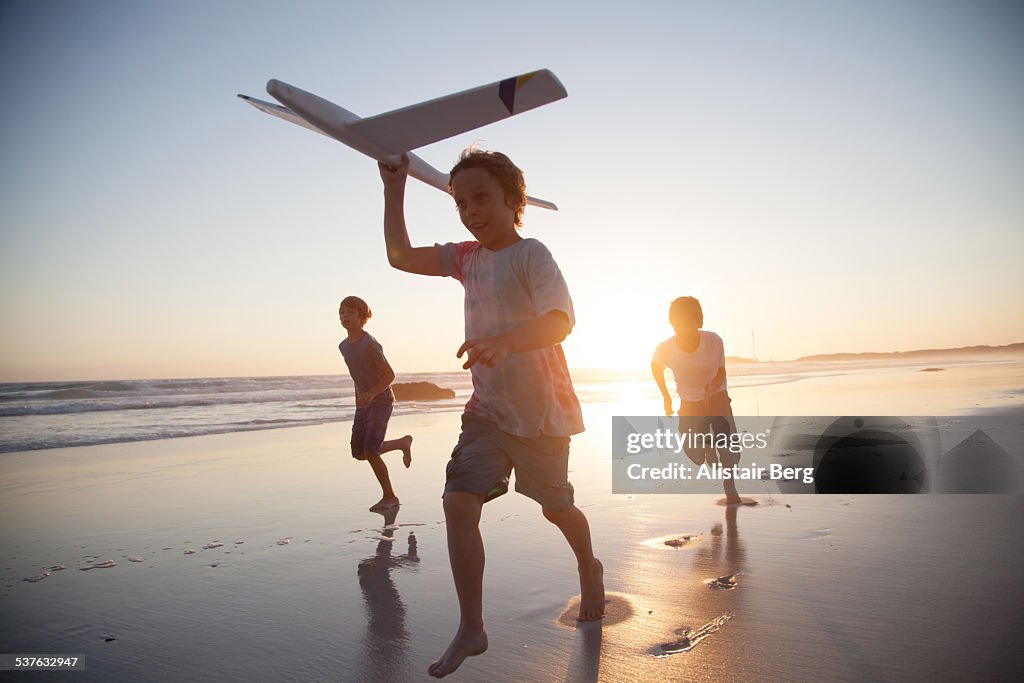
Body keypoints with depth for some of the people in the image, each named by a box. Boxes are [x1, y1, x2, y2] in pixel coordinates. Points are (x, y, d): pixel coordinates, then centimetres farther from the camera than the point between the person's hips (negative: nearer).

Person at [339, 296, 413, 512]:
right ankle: (402, 443, 28)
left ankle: (389, 496, 5)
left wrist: (371, 393, -31)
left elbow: (389, 375, -18)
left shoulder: (370, 344, -18)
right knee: (359, 453, 6)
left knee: (370, 451, -14)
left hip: (381, 401, -8)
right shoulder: (344, 346, 6)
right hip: (363, 403, 8)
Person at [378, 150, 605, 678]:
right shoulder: (467, 257, 8)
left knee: (555, 507, 12)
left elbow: (560, 321, -29)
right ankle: (471, 629, 1)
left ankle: (589, 570, 46)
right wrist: (394, 188, 10)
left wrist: (505, 341, -47)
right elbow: (400, 256, 11)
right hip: (487, 407, 5)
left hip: (541, 408, -5)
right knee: (459, 501, -11)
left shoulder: (532, 255, -13)